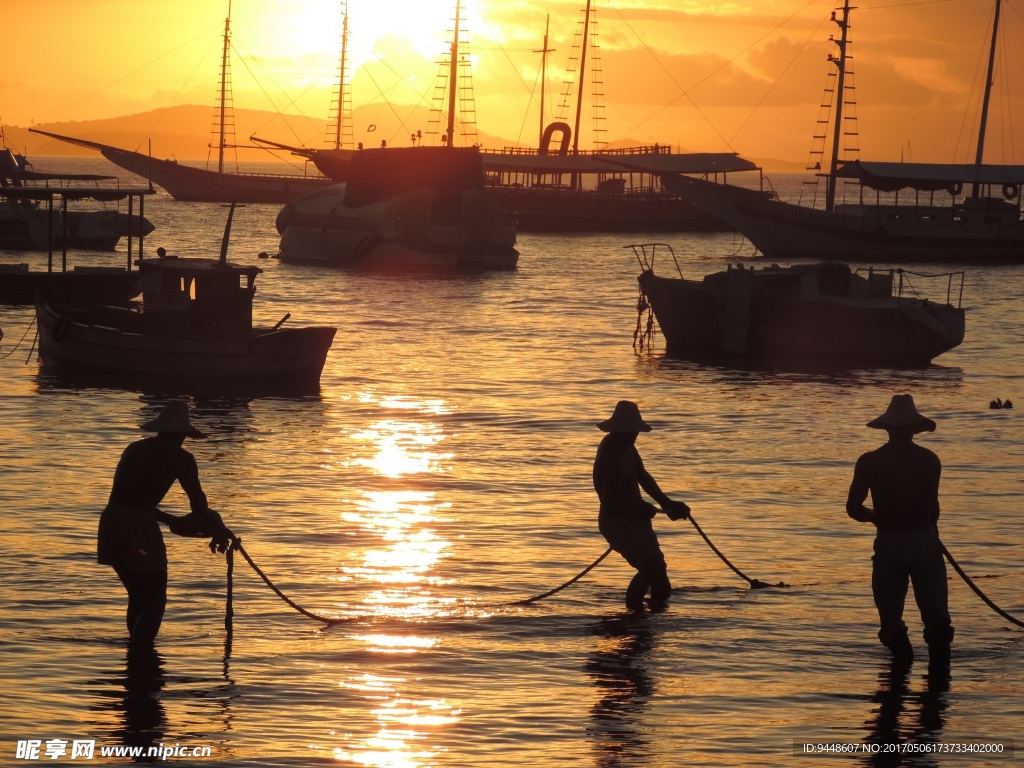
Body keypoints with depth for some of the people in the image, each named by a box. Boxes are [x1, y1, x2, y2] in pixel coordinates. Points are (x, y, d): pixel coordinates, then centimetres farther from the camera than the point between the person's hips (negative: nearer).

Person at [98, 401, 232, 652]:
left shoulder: (135, 449, 21)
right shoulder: (180, 458, 1)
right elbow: (198, 502, 1)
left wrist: (168, 519, 37)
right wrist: (218, 532, 15)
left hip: (111, 520, 7)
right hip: (138, 528, -7)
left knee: (138, 596, 20)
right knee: (155, 601, 4)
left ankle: (135, 650, 22)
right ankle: (140, 654, -7)